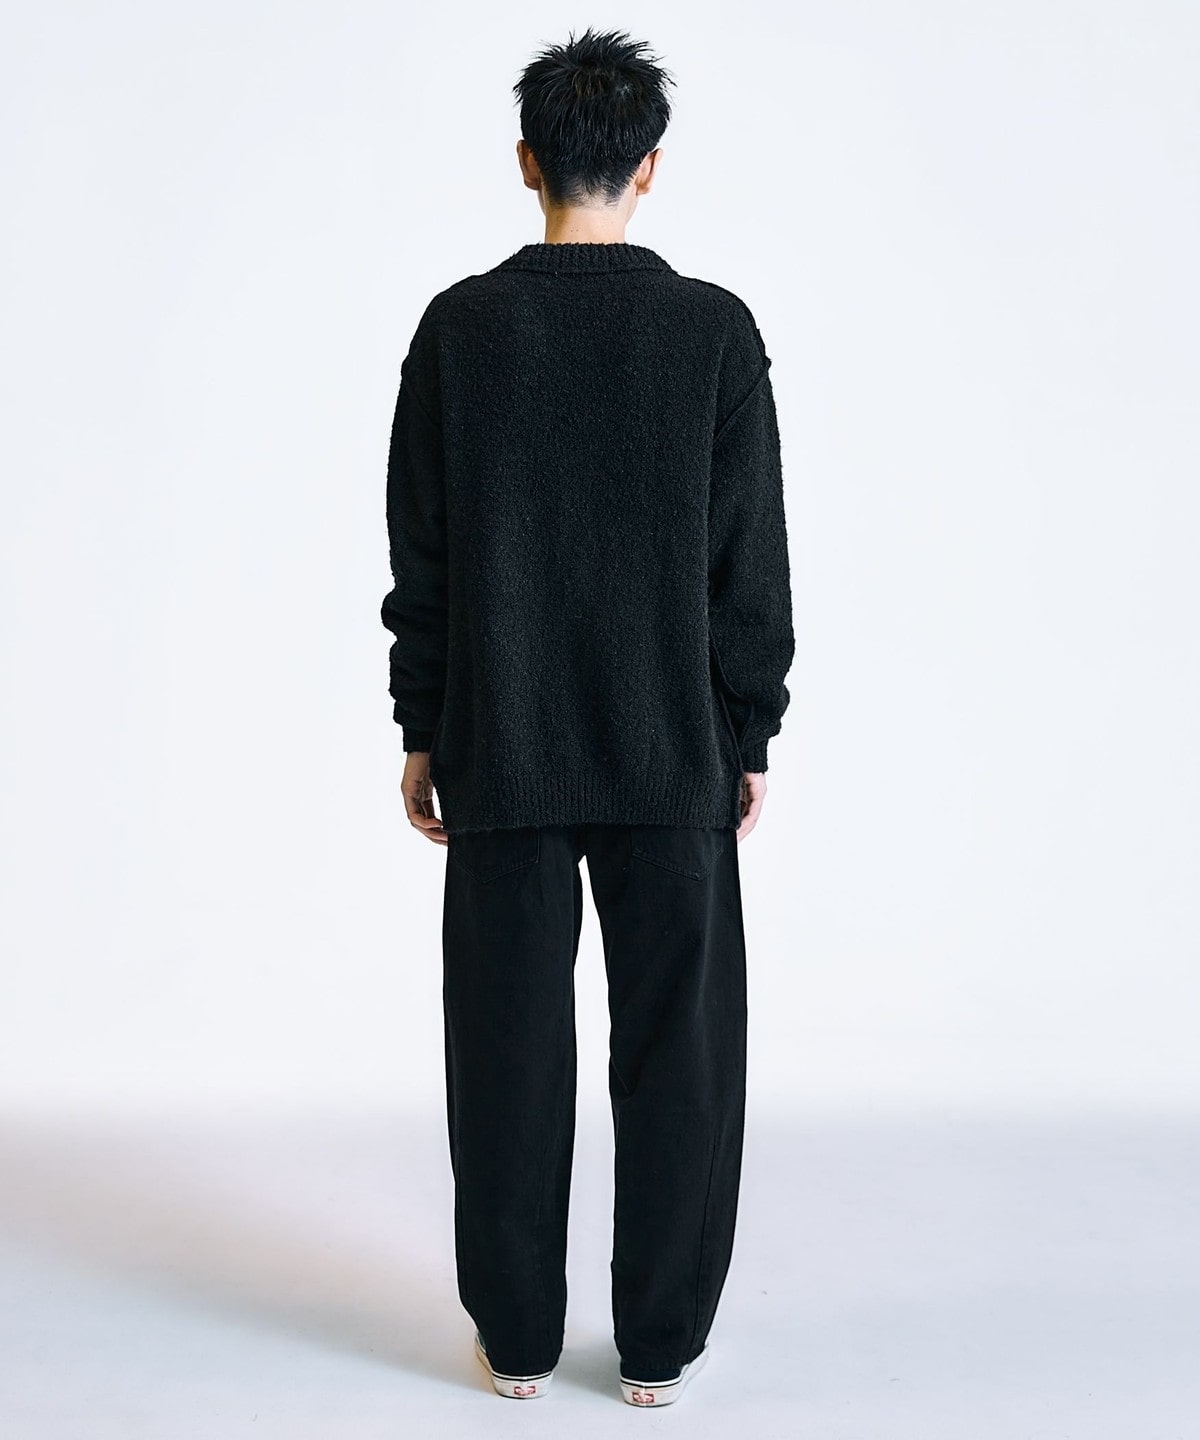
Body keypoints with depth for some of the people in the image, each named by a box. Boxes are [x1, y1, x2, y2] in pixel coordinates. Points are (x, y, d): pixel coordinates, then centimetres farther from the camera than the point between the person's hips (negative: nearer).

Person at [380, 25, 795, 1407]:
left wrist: (423, 733, 9)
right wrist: (748, 738, 6)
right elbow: (751, 563, -3)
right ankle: (660, 1342, 17)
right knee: (675, 1044, 9)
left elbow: (419, 555, 0)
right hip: (673, 753, -1)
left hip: (501, 754, 1)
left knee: (510, 1045, 9)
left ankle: (516, 1337, 20)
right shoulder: (715, 329, -4)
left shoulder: (458, 327, -2)